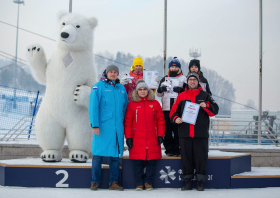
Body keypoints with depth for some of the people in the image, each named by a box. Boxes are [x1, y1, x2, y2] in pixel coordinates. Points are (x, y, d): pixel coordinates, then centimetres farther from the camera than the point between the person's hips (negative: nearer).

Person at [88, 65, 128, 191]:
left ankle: (113, 182, 13)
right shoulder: (98, 87, -2)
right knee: (98, 154, -2)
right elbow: (93, 106, -7)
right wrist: (95, 125, -14)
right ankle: (95, 182, 8)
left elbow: (125, 107, 19)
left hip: (117, 128, 5)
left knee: (115, 155, 7)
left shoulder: (121, 88, 13)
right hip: (102, 127, -5)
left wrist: (123, 123, 12)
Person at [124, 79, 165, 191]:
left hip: (152, 139, 1)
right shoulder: (132, 104, 6)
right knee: (137, 161, 0)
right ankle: (139, 183, 11)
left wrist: (160, 135, 3)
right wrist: (128, 137, -1)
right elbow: (127, 122, 4)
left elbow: (160, 120, 9)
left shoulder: (155, 103, 9)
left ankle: (148, 182, 13)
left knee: (151, 161, 2)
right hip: (137, 139, -1)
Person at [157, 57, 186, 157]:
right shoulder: (164, 79, 19)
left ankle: (177, 149, 2)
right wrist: (161, 89, -3)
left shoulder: (183, 78, 8)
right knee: (167, 130, 3)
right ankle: (169, 150, 9)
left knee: (178, 130, -4)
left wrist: (180, 90, -21)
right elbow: (158, 94, 19)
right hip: (166, 108, 3)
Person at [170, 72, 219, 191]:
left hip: (201, 133, -1)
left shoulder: (204, 96, 11)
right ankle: (187, 181, 12)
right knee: (186, 158, 4)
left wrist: (206, 106, -12)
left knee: (201, 158, 0)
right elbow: (174, 111, 11)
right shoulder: (181, 96, 13)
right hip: (185, 134, 1)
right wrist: (176, 118, -10)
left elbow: (215, 111, 7)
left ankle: (200, 182, 9)